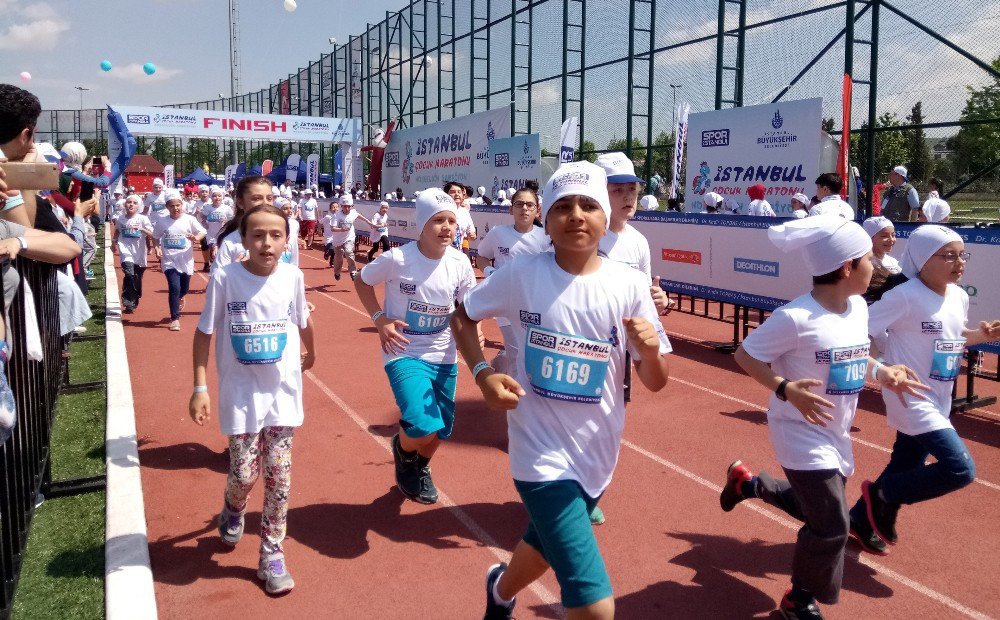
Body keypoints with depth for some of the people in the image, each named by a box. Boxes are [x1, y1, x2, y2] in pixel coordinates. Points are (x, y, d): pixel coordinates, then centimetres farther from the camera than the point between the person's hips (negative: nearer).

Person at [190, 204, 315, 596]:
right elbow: (204, 332, -5)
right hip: (241, 391, -1)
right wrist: (200, 388, -9)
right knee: (244, 472, 2)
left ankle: (272, 555, 19)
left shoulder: (293, 277, -7)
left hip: (283, 390, 2)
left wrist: (309, 354, 28)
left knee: (279, 474, 3)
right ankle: (232, 510, 39)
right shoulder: (224, 278, -13)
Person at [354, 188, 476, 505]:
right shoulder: (397, 259, -18)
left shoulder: (460, 263, -8)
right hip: (404, 353, -4)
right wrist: (380, 319, -11)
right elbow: (362, 282, 0)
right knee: (424, 428, -22)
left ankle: (421, 467, 50)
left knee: (440, 431, 15)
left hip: (443, 357, 4)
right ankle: (403, 448, 17)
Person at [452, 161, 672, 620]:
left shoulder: (629, 285, -8)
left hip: (597, 453, 4)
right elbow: (463, 316, 5)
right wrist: (482, 373, -11)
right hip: (543, 453, -3)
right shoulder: (521, 275, -11)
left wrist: (651, 351, -25)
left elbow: (656, 383, -3)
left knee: (548, 544, 30)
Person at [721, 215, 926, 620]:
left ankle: (747, 482, 45)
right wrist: (786, 389, -30)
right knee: (831, 526, -5)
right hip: (802, 432, -8)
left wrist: (882, 374, 0)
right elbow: (745, 354, -19)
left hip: (835, 435, 9)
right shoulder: (796, 317, -25)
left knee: (817, 508, 22)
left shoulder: (859, 307, 0)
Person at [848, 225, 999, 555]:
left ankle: (861, 519, 37)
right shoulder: (905, 296, -19)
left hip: (938, 402, 8)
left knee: (905, 469, 17)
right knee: (960, 470, -17)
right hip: (911, 399, -8)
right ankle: (883, 494, 5)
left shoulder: (959, 297, 5)